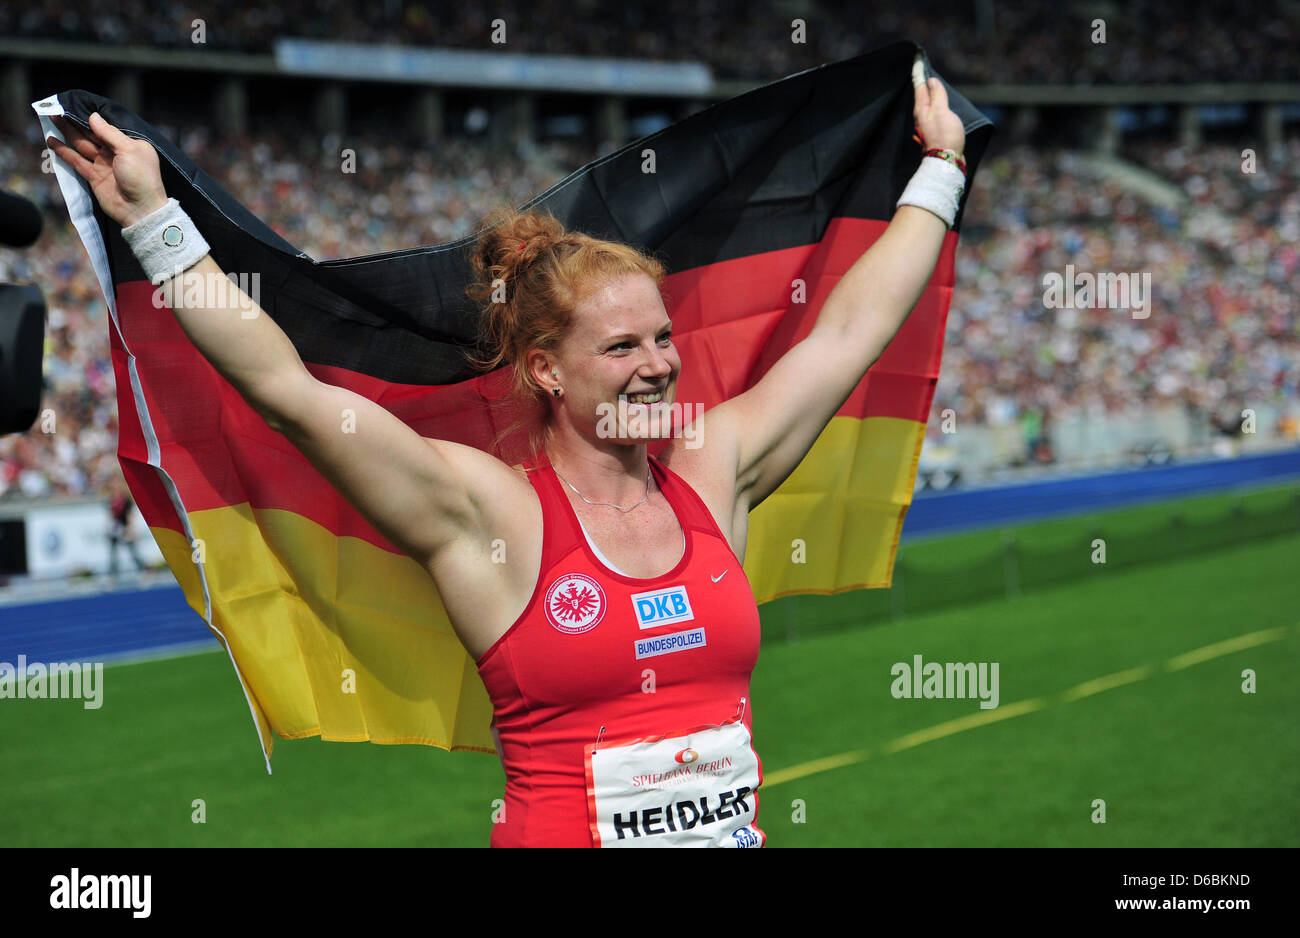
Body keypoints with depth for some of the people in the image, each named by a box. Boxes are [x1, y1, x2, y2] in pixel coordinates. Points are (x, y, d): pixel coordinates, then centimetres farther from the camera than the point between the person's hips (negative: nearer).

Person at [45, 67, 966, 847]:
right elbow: (286, 386, -9)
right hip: (558, 828, -4)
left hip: (736, 830, 4)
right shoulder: (491, 514, -4)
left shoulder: (712, 473, 8)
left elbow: (849, 330, 18)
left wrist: (941, 169, 26)